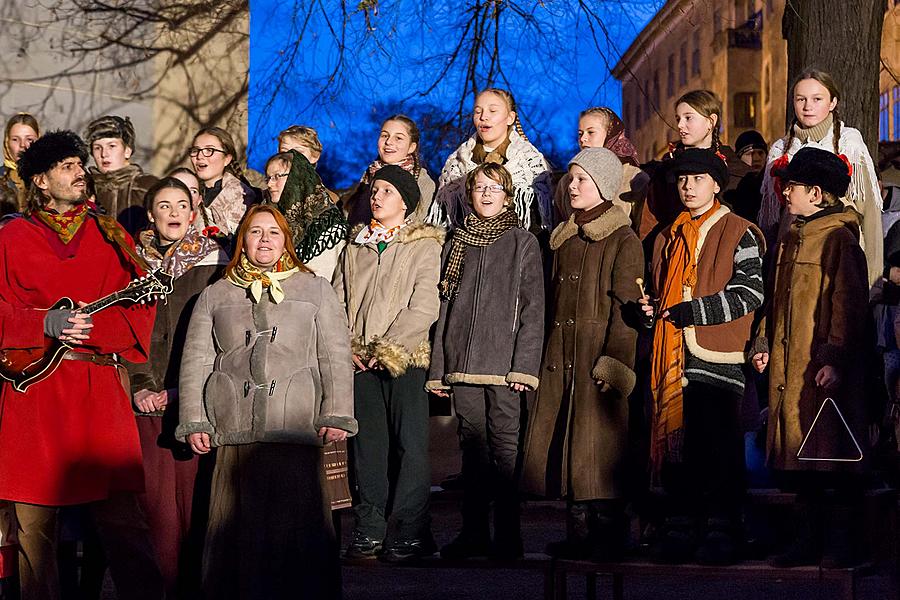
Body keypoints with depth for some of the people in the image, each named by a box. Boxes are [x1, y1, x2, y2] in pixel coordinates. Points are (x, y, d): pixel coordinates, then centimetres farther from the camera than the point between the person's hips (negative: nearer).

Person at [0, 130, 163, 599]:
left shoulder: (110, 236, 13)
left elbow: (141, 309, 6)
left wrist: (90, 328, -10)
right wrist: (46, 325, -12)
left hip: (100, 390, 1)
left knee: (122, 516, -5)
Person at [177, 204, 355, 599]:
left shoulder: (314, 290, 15)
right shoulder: (215, 296, 18)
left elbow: (336, 357, 9)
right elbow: (195, 362, 15)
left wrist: (337, 415, -1)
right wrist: (193, 422, 5)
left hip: (297, 430, -1)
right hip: (234, 433, 1)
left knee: (297, 521, -8)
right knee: (239, 524, -3)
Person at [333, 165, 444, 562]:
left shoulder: (424, 246, 1)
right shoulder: (356, 245, 17)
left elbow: (424, 309, -7)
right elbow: (337, 300, 13)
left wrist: (387, 348, -12)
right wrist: (346, 347, -2)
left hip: (404, 359, -4)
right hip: (360, 361, 5)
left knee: (409, 444, -7)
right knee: (367, 444, 4)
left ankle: (408, 530, -5)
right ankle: (369, 530, 7)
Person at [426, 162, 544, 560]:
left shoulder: (523, 243, 5)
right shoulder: (458, 243, 16)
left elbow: (532, 308, -2)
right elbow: (445, 307, 17)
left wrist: (523, 365, -11)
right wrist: (438, 368, 10)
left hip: (502, 363, -4)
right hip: (462, 363, 4)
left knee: (504, 447, -6)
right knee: (472, 447, 6)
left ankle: (507, 535, -4)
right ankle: (474, 532, 11)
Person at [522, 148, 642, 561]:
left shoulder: (623, 242, -5)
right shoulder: (564, 239, 18)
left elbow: (625, 309, -11)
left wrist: (614, 364, -18)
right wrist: (547, 356, 14)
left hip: (598, 356, -7)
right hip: (560, 358, 7)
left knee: (596, 448, -8)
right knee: (565, 445, 5)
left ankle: (607, 537, -1)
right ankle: (578, 534, 12)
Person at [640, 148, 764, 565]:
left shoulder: (738, 233, 1)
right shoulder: (668, 238, 20)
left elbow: (751, 292, -9)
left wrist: (693, 311, -14)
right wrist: (649, 310, 5)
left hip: (719, 358, -6)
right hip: (673, 357, 6)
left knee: (720, 445, -7)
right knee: (676, 442, 5)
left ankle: (722, 531, -2)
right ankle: (681, 527, 11)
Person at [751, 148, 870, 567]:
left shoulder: (839, 239, -9)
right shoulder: (791, 239, 17)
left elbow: (848, 306, -14)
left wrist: (835, 359, -20)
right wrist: (765, 344, 14)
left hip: (826, 371, -8)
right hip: (789, 368, 8)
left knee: (834, 457, -3)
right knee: (799, 456, 10)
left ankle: (841, 545, 2)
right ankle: (807, 540, 17)